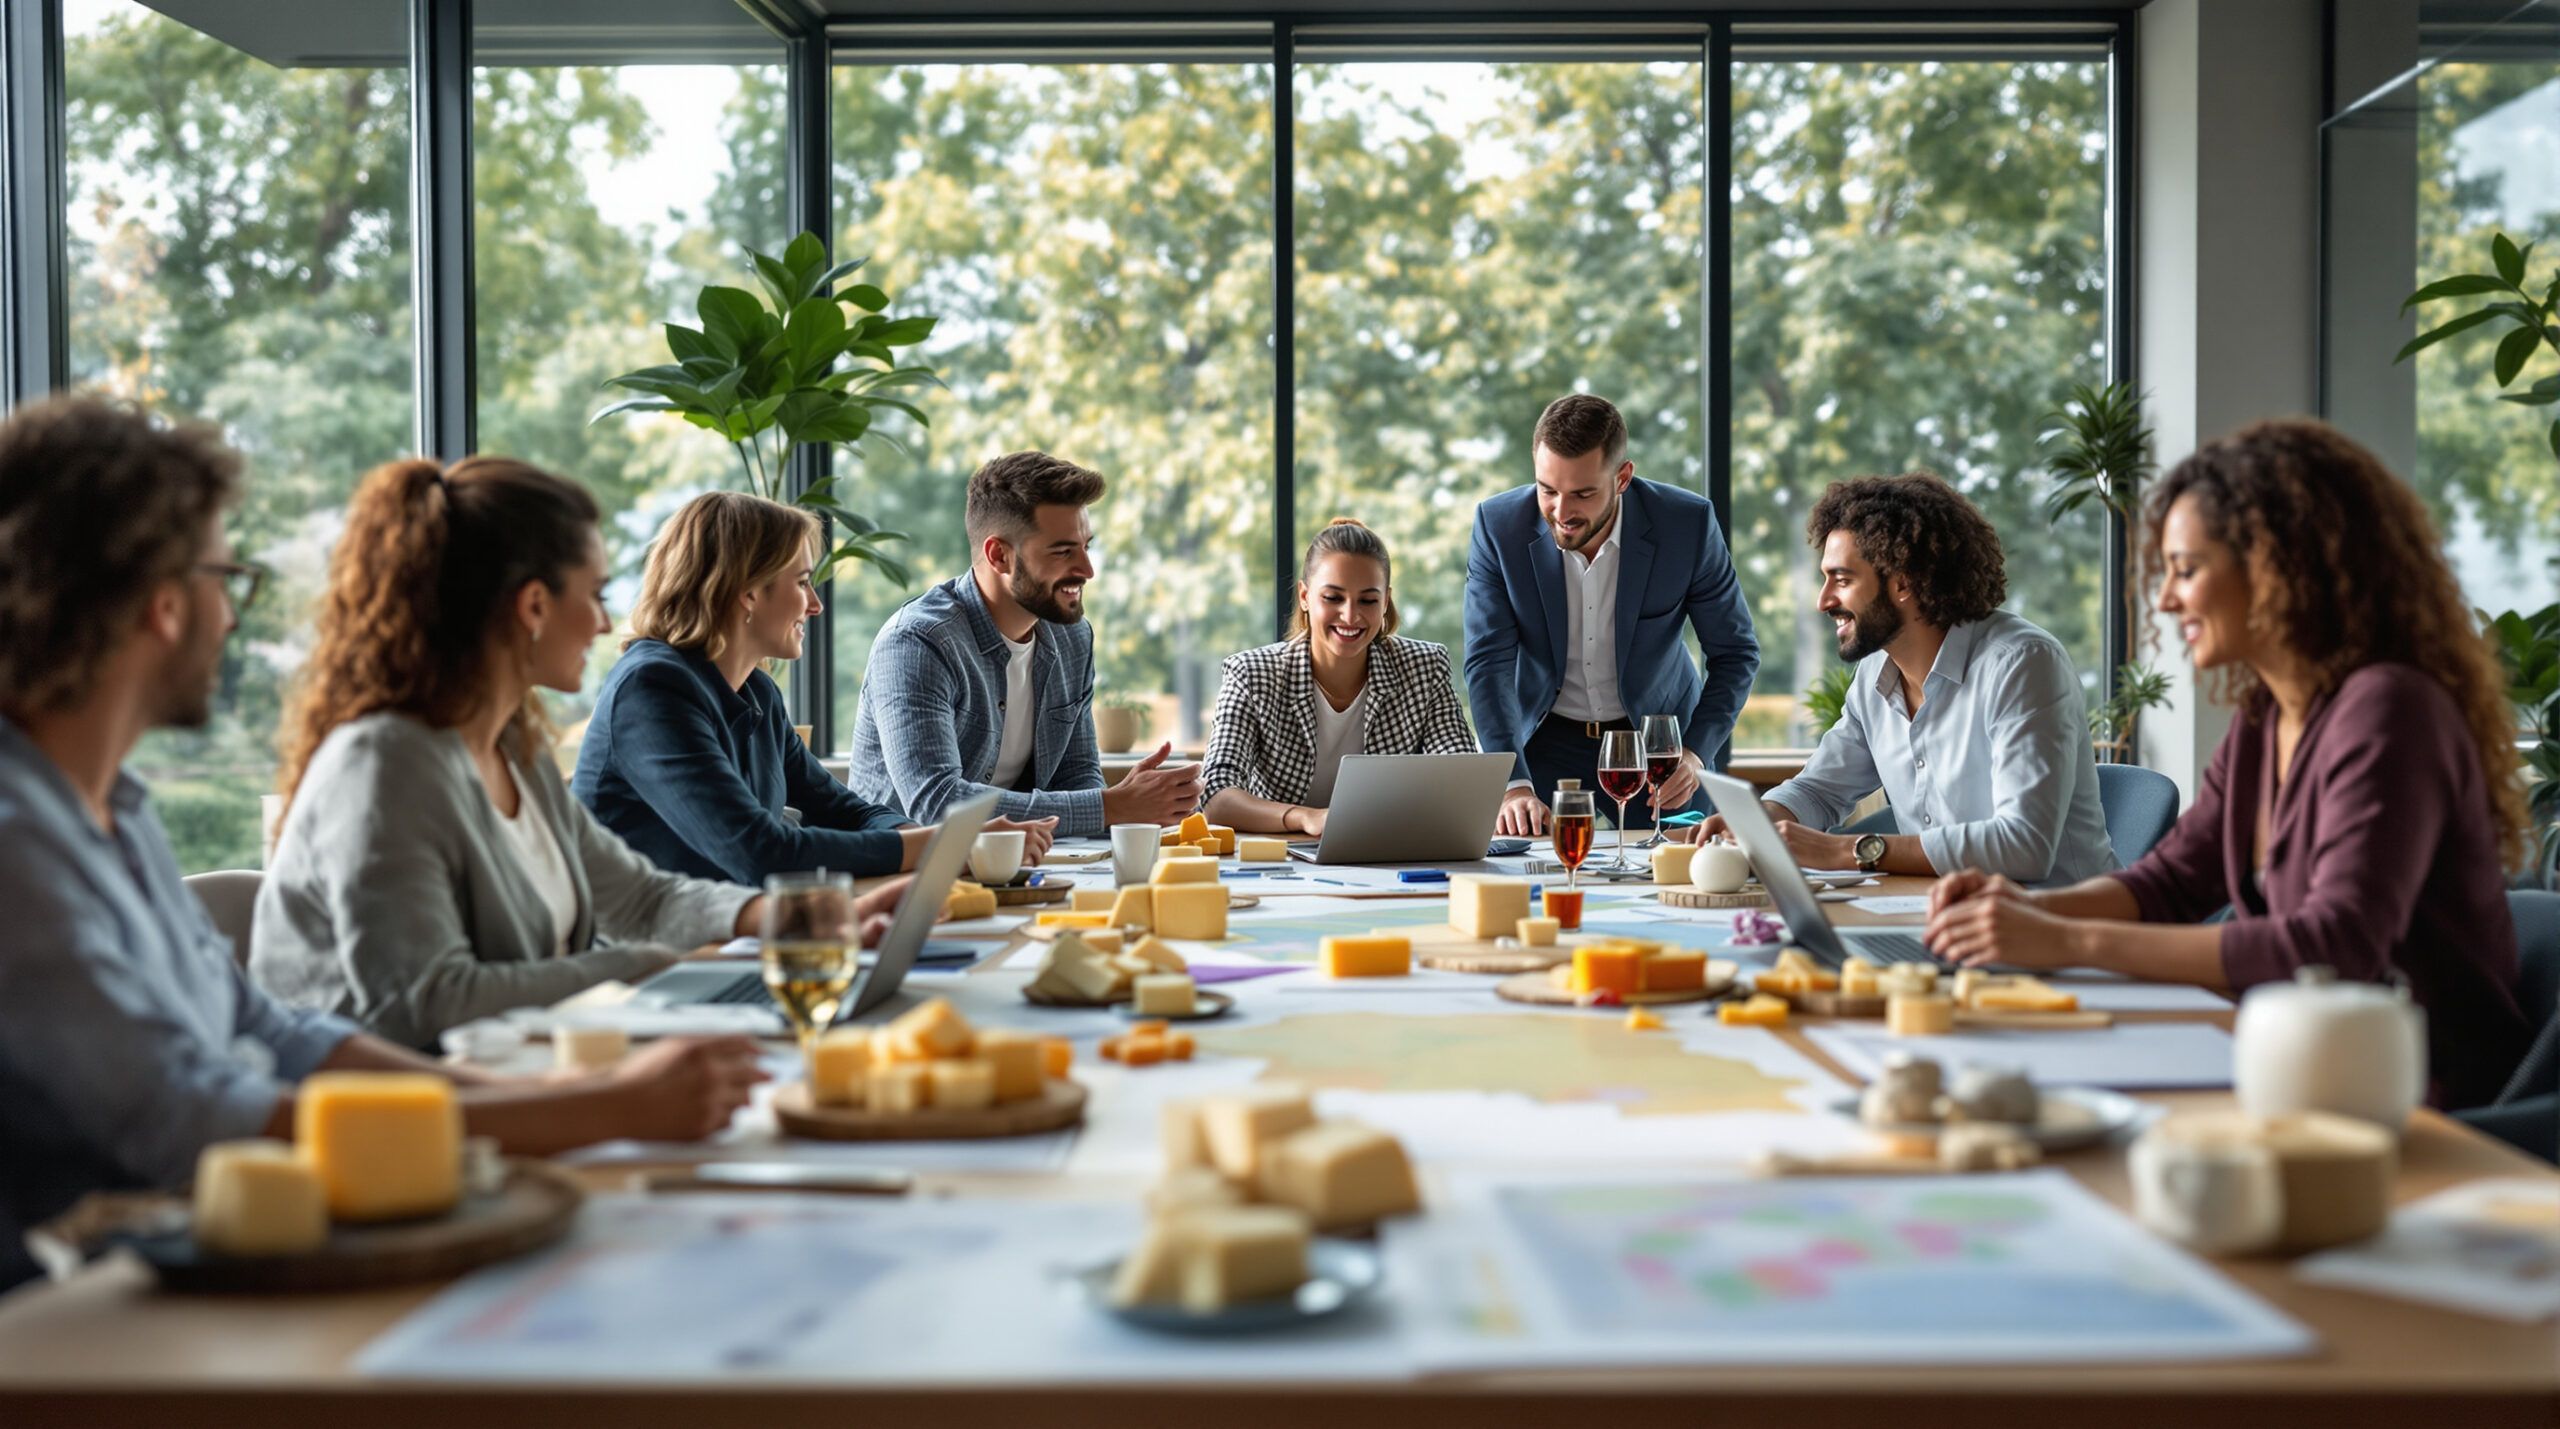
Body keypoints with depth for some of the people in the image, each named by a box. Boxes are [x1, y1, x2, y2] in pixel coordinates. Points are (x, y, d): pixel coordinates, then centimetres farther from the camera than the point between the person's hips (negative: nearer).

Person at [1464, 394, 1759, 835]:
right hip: (1545, 740, 0)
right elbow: (1489, 662, -19)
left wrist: (1695, 751, -24)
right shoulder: (1498, 524, -18)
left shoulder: (1688, 524, -20)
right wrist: (1514, 784, -32)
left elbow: (1735, 653, -9)